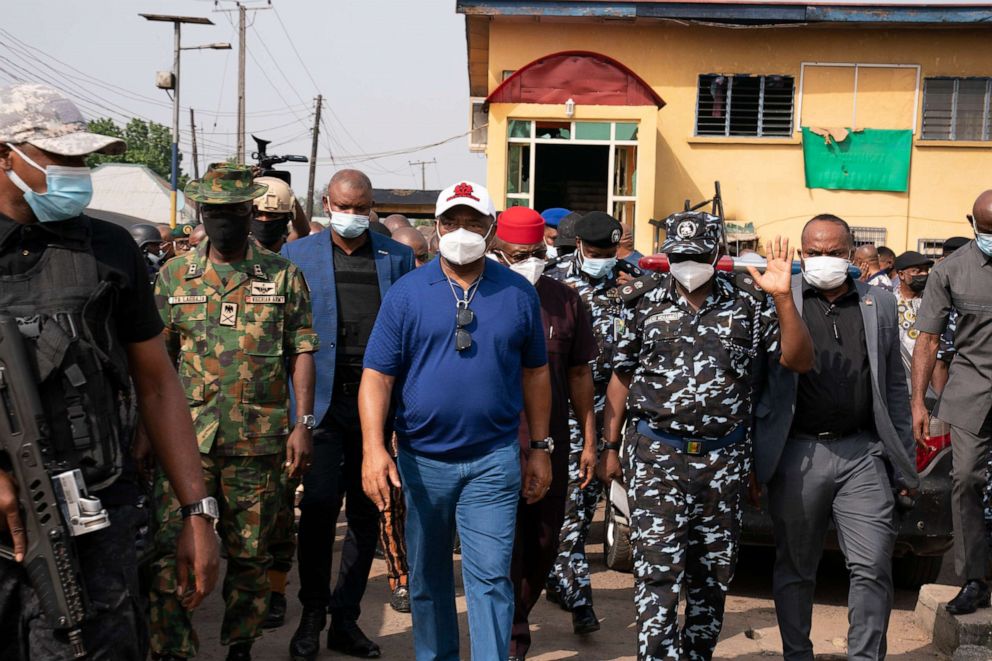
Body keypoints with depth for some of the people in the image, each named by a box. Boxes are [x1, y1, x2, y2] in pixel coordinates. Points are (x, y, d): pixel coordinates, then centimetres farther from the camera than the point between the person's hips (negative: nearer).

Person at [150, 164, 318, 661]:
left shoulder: (284, 277, 3)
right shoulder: (174, 276, 7)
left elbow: (302, 351, 1)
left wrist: (302, 424, -6)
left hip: (260, 439, 0)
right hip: (187, 438, 1)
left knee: (250, 554, 11)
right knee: (170, 550, -4)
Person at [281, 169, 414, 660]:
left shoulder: (397, 257, 8)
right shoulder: (298, 256, 6)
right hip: (322, 399, -2)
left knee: (365, 511, 8)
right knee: (319, 505, -5)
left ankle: (345, 619, 21)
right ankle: (312, 615, 14)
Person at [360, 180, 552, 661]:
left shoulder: (518, 293, 2)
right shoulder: (407, 293, -2)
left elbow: (535, 373, 9)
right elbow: (377, 375, -6)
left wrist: (539, 448, 8)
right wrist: (374, 447, -17)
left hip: (494, 460, 0)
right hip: (422, 459, 1)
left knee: (490, 577, -3)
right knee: (427, 578, 15)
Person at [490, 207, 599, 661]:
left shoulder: (566, 301, 5)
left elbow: (579, 374, 10)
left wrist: (590, 440, 9)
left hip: (550, 444, 3)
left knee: (544, 542, 13)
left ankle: (516, 617, 36)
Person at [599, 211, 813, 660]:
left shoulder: (749, 300, 1)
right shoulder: (644, 300, 3)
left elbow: (798, 361, -5)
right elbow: (622, 376, 7)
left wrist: (783, 298, -17)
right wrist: (609, 446, 5)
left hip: (724, 458, 2)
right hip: (656, 454, -1)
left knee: (713, 572, 13)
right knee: (658, 569, -6)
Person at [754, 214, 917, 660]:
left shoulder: (880, 304, 10)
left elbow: (894, 387, 12)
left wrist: (903, 463, 10)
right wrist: (752, 460, -3)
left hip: (863, 454, 2)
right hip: (796, 454, -1)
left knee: (873, 568, -1)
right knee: (795, 569, 11)